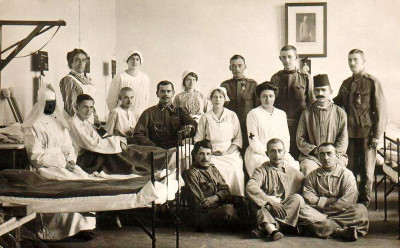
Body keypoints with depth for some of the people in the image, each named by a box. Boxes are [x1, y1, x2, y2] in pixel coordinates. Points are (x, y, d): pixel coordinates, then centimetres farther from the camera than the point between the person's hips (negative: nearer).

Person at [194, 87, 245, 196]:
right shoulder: (205, 117, 11)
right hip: (211, 154, 0)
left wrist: (227, 151, -7)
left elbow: (238, 138, 9)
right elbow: (198, 139, 10)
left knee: (235, 170, -29)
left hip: (230, 153, 0)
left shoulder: (232, 115, 12)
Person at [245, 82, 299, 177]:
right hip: (258, 154, -4)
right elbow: (253, 142, -4)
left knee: (293, 165, -23)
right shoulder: (253, 114, 2)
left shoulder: (281, 114, 17)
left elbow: (286, 138, 15)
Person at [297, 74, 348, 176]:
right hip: (311, 156, 0)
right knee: (307, 169, -30)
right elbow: (300, 139, 7)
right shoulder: (307, 113, 12)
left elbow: (343, 139, 6)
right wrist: (315, 150, -8)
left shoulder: (340, 113, 11)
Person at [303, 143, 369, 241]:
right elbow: (308, 198, -4)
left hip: (341, 213, -1)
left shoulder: (346, 174, 2)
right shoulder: (312, 176, 9)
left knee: (361, 210, -27)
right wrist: (331, 200, -11)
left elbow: (348, 201, -10)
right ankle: (342, 231, -36)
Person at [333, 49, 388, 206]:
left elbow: (381, 110, -6)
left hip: (366, 134, -4)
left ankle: (364, 202, 16)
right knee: (349, 168, 8)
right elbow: (338, 103, 24)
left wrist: (377, 135, -10)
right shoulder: (346, 84, 12)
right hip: (349, 133, 4)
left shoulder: (372, 83, -4)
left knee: (366, 169, 4)